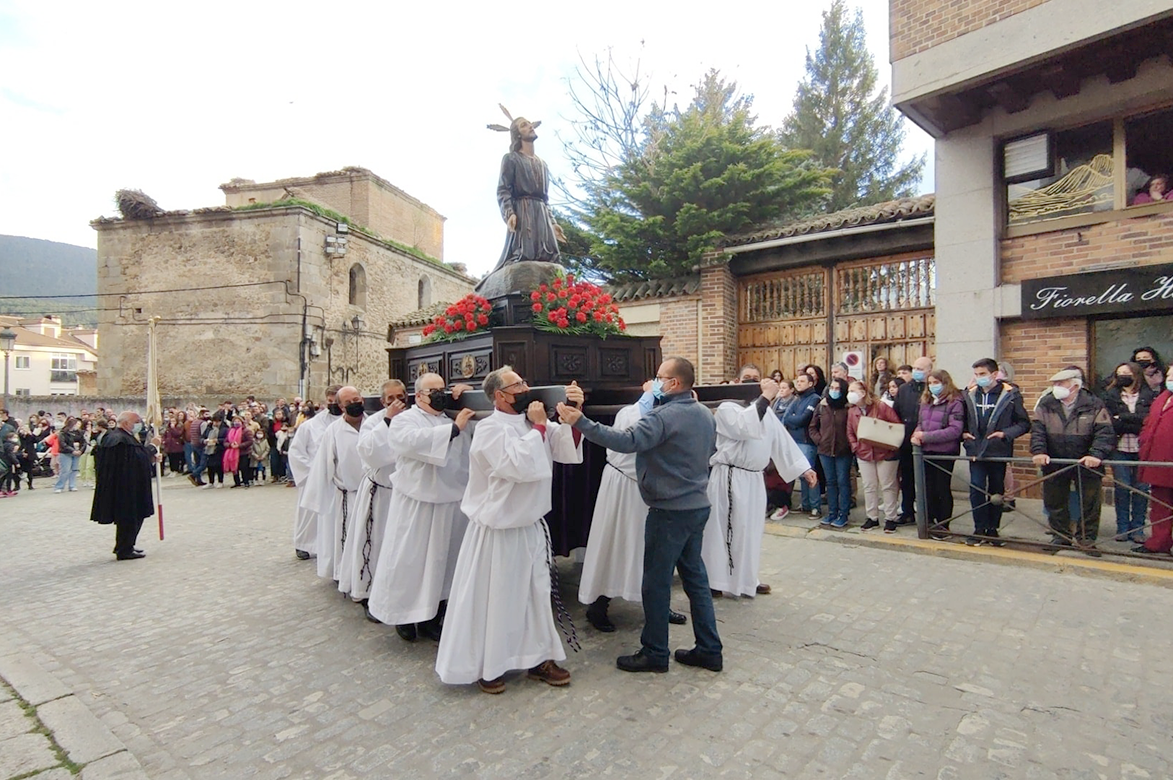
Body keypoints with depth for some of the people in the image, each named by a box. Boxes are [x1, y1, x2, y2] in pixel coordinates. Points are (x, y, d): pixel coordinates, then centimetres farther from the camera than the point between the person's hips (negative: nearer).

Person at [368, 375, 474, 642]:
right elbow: (415, 441, -25)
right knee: (411, 560, 3)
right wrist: (454, 428, -25)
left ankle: (432, 619, 26)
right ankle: (404, 614, 24)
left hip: (452, 503, 5)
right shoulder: (404, 420, -3)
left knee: (442, 560, 12)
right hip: (417, 504, -5)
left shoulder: (452, 420, 15)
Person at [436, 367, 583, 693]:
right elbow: (520, 466, -31)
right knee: (492, 600, 8)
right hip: (497, 532, -7)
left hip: (532, 526, 7)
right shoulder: (490, 428, -18)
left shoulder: (533, 422, 3)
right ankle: (484, 665, 27)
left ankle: (537, 657, 33)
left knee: (536, 594, 17)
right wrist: (538, 427, -20)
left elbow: (567, 450, -4)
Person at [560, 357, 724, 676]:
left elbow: (626, 441, -34)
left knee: (656, 583, 4)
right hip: (698, 506, 9)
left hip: (670, 511, -9)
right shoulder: (705, 414, 8)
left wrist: (579, 422, -35)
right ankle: (709, 650, 25)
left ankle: (655, 653, 17)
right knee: (695, 576, 17)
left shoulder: (663, 416, -20)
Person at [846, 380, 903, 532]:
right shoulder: (851, 411, 4)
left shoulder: (882, 407, -11)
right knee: (869, 486, 10)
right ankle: (872, 517, 21)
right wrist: (855, 447, -4)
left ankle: (890, 518, 15)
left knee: (888, 486, 5)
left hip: (885, 453, -4)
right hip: (864, 454, 4)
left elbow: (898, 426, -10)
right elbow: (850, 432, 10)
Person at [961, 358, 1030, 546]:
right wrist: (963, 433, 0)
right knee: (976, 490, -4)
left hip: (999, 451, -2)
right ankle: (979, 530, 6)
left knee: (996, 492, 10)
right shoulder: (969, 395, 5)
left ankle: (993, 530, 22)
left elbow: (1024, 423, -3)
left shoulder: (1010, 394, -4)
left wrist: (1005, 433, -17)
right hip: (975, 451, 2)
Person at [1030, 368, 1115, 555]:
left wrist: (1096, 454, -28)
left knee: (1089, 504, 8)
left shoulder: (1094, 405, -7)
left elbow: (1105, 433, -13)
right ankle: (1061, 536, 27)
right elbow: (1037, 430, -5)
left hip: (1086, 463, -2)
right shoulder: (1046, 404, 0)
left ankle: (1086, 539, 23)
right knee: (1055, 503, 12)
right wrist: (1038, 452, -19)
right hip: (1054, 464, 2)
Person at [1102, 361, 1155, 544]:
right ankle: (1122, 527, 10)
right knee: (1122, 487, 0)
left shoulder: (1149, 395, 6)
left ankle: (1137, 527, 12)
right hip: (1120, 449, 0)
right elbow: (1111, 423, -3)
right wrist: (1136, 427, -11)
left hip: (1142, 449, 0)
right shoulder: (1110, 396, 6)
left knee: (1141, 488, 2)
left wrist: (1122, 418, -13)